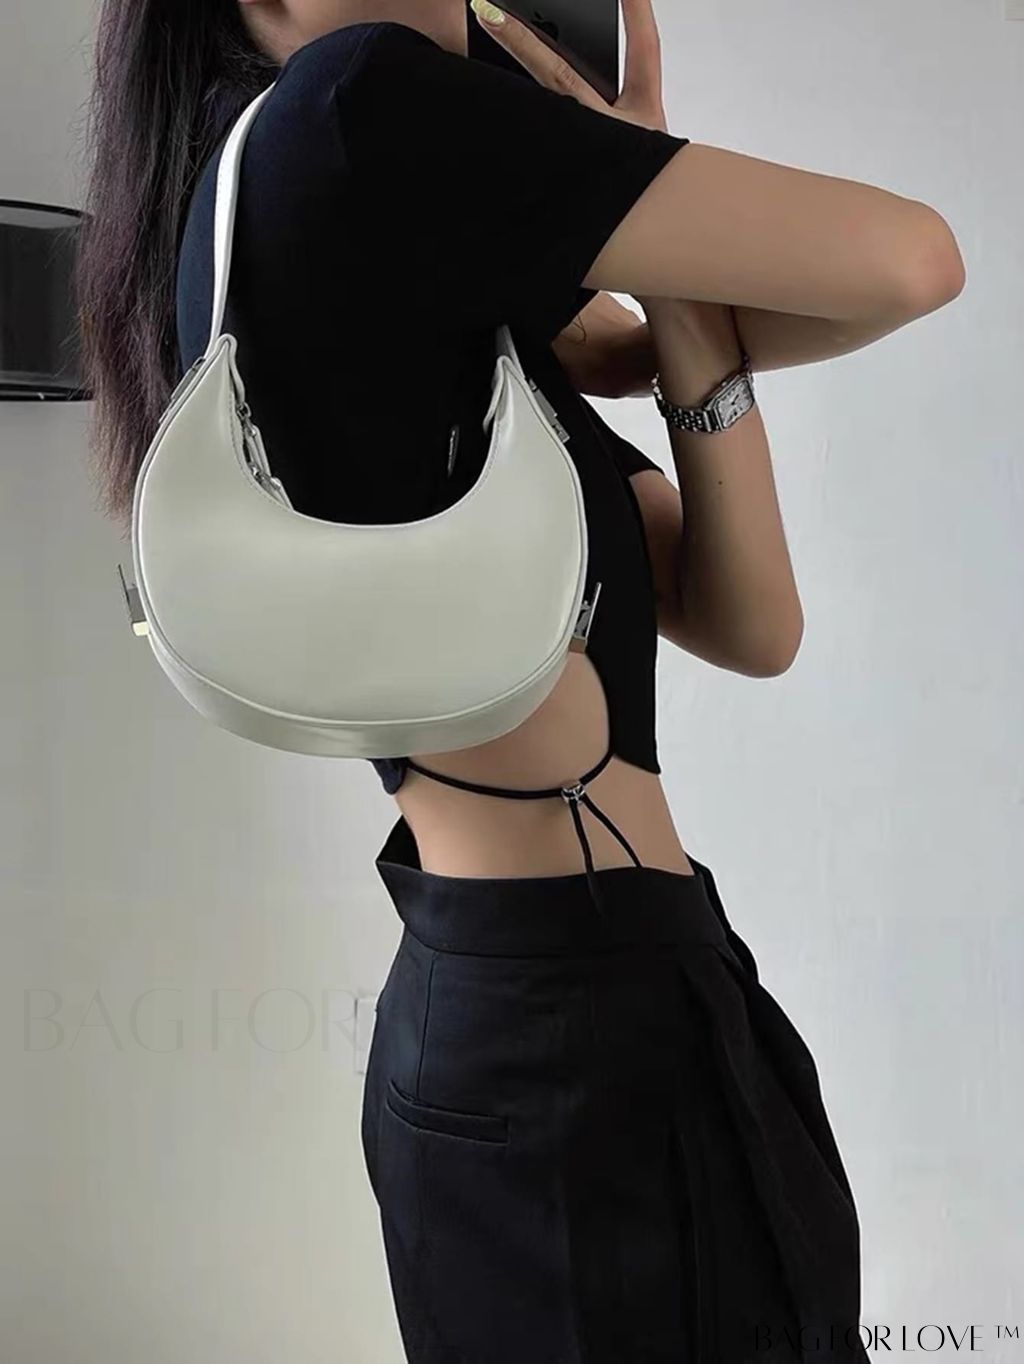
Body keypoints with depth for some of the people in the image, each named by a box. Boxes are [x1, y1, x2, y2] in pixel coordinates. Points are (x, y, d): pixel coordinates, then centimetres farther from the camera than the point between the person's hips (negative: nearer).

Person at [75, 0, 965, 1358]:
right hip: (594, 1026, -9)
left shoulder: (434, 291, 14)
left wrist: (667, 288, 0)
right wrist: (633, 157, 5)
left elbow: (752, 624, 5)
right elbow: (909, 261, -12)